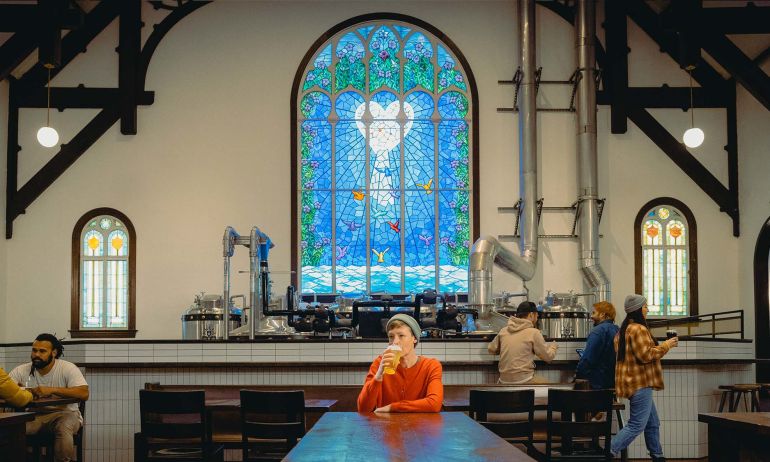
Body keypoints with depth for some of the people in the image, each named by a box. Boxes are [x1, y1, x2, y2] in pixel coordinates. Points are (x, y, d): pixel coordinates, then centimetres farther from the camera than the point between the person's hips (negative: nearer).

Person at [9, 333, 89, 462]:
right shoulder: (22, 370, 3)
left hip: (64, 413, -3)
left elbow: (84, 393, -20)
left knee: (63, 428, -36)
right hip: (34, 415, 3)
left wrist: (52, 390, -30)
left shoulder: (68, 368, -7)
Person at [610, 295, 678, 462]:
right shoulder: (639, 329, -16)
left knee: (653, 423, 16)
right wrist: (666, 345, -12)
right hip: (640, 384, -11)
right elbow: (646, 355, -21)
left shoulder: (624, 329, 15)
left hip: (632, 382, 11)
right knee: (637, 425, -9)